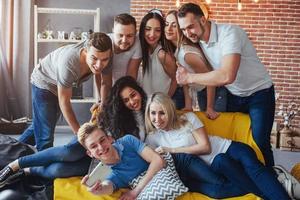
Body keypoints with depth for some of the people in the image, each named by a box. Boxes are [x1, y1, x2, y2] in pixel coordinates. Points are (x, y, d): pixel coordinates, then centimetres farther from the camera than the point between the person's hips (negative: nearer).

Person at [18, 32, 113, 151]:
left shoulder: (104, 57, -29)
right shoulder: (68, 63, -44)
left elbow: (106, 84, -9)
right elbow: (64, 102, -33)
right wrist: (79, 133, -29)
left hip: (60, 84, 7)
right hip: (44, 83, -6)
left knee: (41, 124, 25)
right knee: (46, 134, -12)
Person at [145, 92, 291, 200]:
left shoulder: (188, 118, -1)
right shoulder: (152, 138, 5)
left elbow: (205, 147, -7)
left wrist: (172, 150, -12)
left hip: (226, 148, 0)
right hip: (212, 165, 0)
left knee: (252, 166, -32)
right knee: (221, 161, -36)